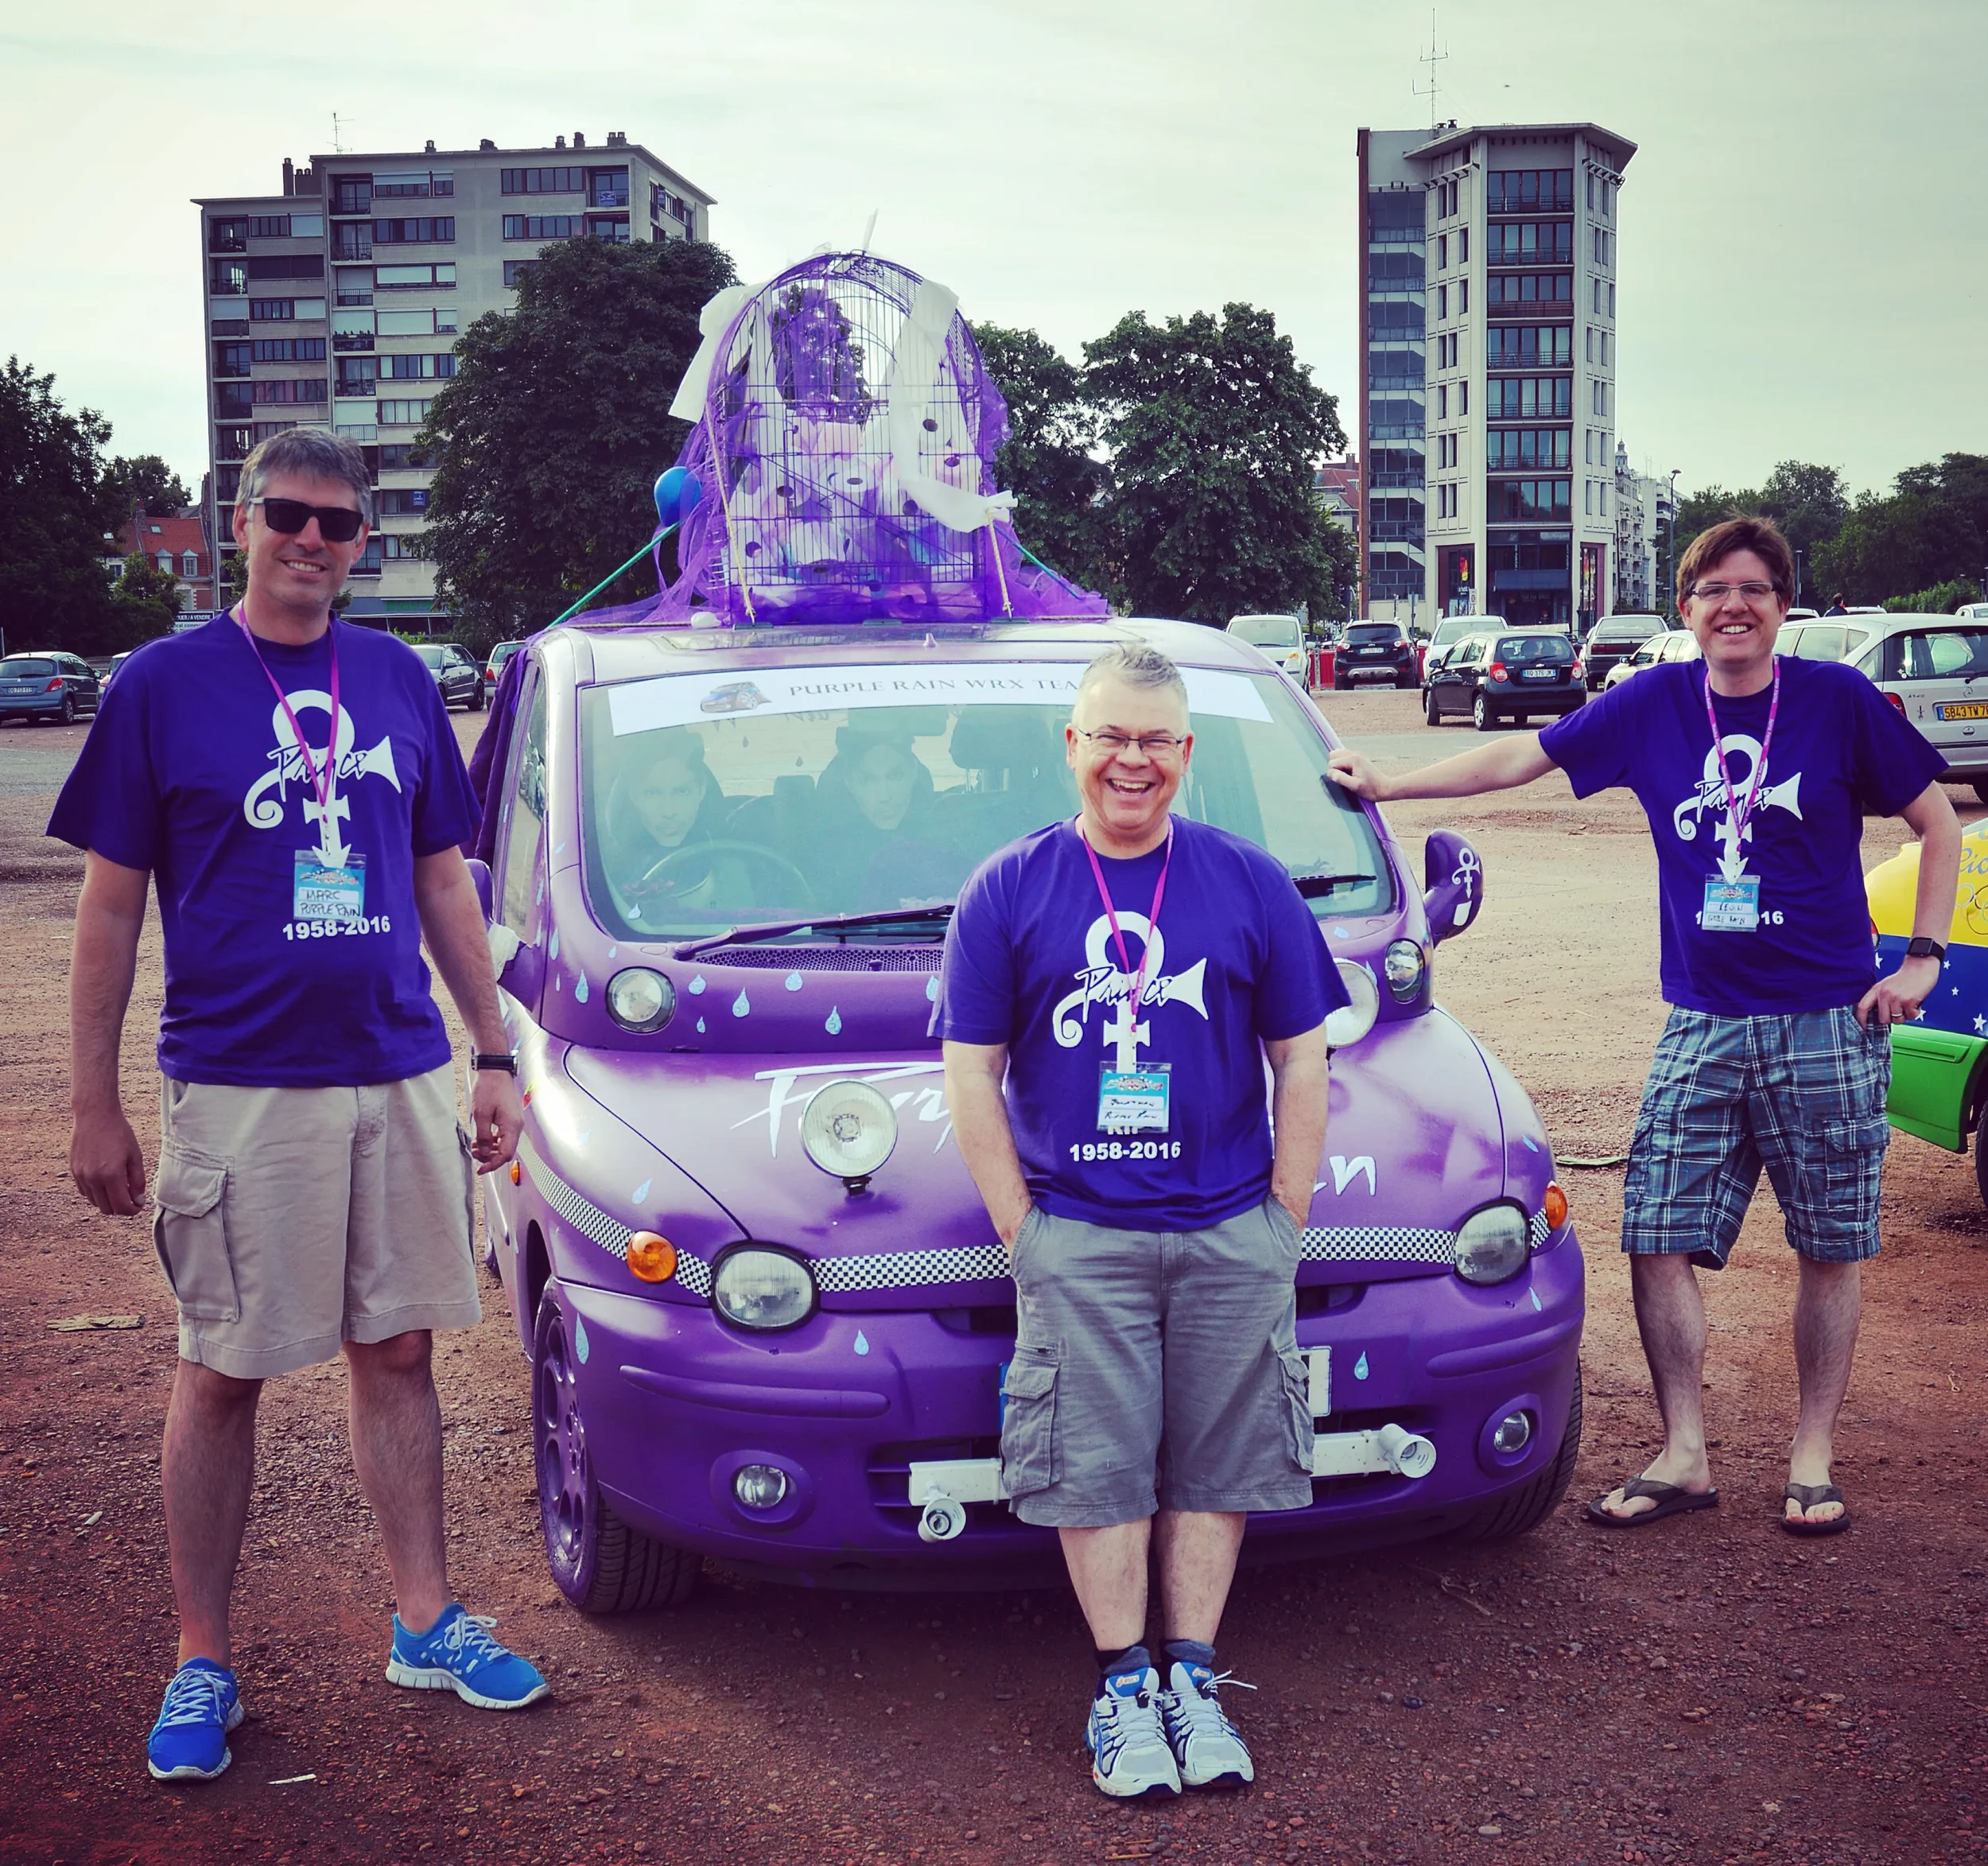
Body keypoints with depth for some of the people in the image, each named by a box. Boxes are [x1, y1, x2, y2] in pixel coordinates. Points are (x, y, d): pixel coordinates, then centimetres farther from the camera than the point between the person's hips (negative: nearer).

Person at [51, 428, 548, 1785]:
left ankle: (427, 1621, 23)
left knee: (399, 1352, 11)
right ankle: (202, 1663, 17)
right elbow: (112, 907, -1)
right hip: (238, 1087, -3)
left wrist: (496, 1057, 10)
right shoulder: (164, 686, -2)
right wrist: (96, 1108, -4)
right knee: (224, 1374, 5)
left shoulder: (399, 681, 8)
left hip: (403, 1076, 3)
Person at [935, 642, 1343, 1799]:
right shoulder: (1010, 890, 3)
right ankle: (1124, 1688, 11)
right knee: (1100, 1469, 0)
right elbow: (972, 1074, 3)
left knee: (1216, 1465, 6)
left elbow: (1301, 1062, 7)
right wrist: (1021, 1228, -4)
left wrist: (1282, 1223, 1)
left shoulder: (1251, 884, 5)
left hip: (1231, 1237, 1)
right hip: (1076, 1238, -1)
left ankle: (1192, 1680, 17)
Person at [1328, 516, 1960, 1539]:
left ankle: (1812, 1459, 19)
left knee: (1830, 1250, 5)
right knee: (1656, 1240, -1)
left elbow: (1936, 821, 5)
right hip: (1702, 1025, 3)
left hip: (1829, 1022, -2)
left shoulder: (1838, 700, -3)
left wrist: (1921, 958, -2)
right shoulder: (1655, 704, 4)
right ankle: (1683, 1456, 12)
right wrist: (1384, 783, 11)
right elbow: (1521, 756, 12)